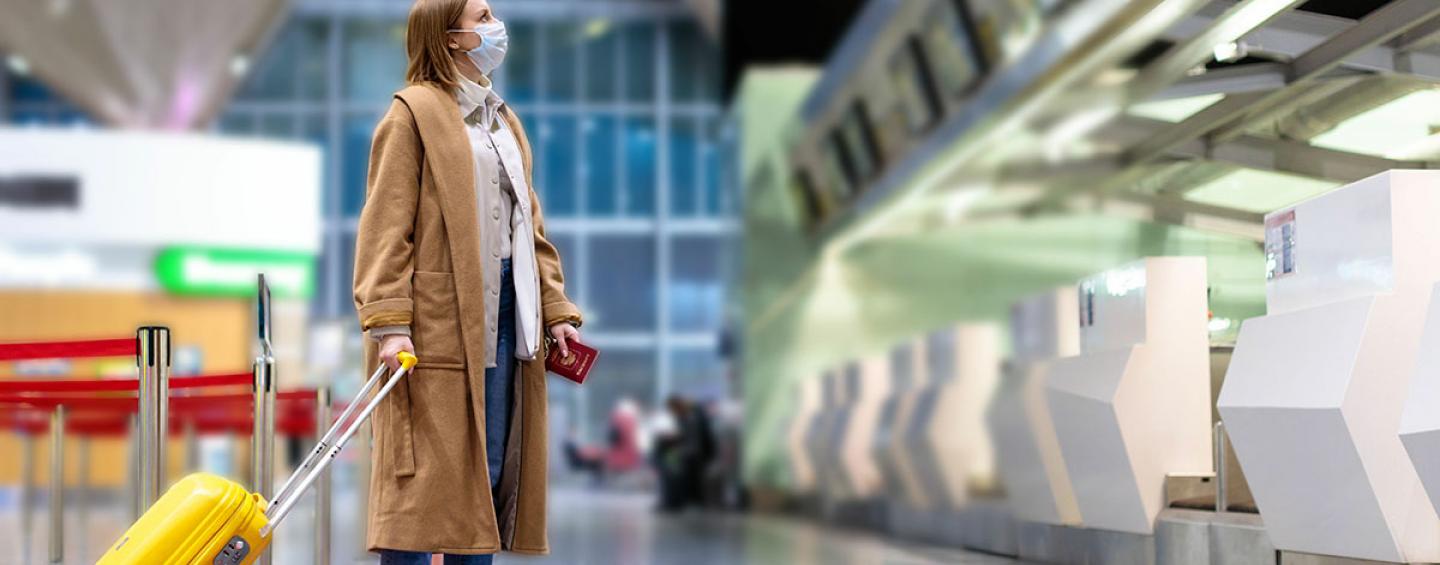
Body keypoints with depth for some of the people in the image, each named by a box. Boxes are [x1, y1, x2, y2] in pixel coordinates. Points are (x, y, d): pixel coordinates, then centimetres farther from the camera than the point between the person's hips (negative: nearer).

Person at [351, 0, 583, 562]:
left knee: (490, 471, 8)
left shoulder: (504, 120, 21)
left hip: (504, 315, 7)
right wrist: (389, 322, -19)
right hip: (438, 322, -7)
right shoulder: (414, 112, -3)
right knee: (426, 473, -7)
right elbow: (386, 225, -10)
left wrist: (556, 309, 12)